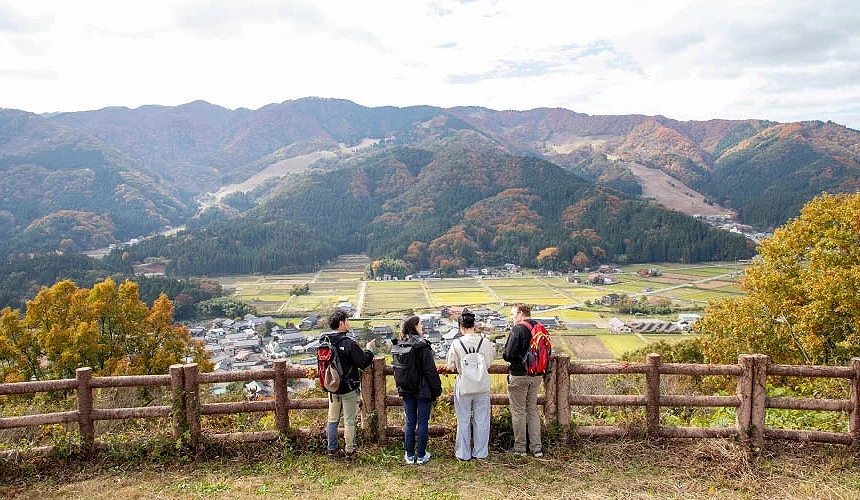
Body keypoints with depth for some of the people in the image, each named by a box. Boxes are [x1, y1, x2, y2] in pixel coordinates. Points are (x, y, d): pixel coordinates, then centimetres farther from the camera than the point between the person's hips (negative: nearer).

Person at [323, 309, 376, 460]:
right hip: (349, 388, -5)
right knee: (349, 420, 7)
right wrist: (369, 350, -2)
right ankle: (349, 451, 16)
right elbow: (363, 363, -18)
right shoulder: (348, 343, -22)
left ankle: (332, 450, 23)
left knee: (332, 419, 15)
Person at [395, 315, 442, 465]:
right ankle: (421, 456, 13)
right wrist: (437, 389, -5)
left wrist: (400, 387, 19)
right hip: (423, 390, -5)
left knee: (410, 422, 12)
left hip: (406, 390, 5)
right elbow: (430, 370, -14)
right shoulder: (422, 345, -16)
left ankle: (410, 455, 19)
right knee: (423, 422, 5)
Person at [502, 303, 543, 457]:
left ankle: (520, 447, 13)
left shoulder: (518, 330, -16)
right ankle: (536, 447, 16)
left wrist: (505, 355, 1)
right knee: (532, 410, 15)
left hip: (519, 375, -7)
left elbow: (509, 355, -20)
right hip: (537, 375, 7)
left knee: (518, 412, 5)